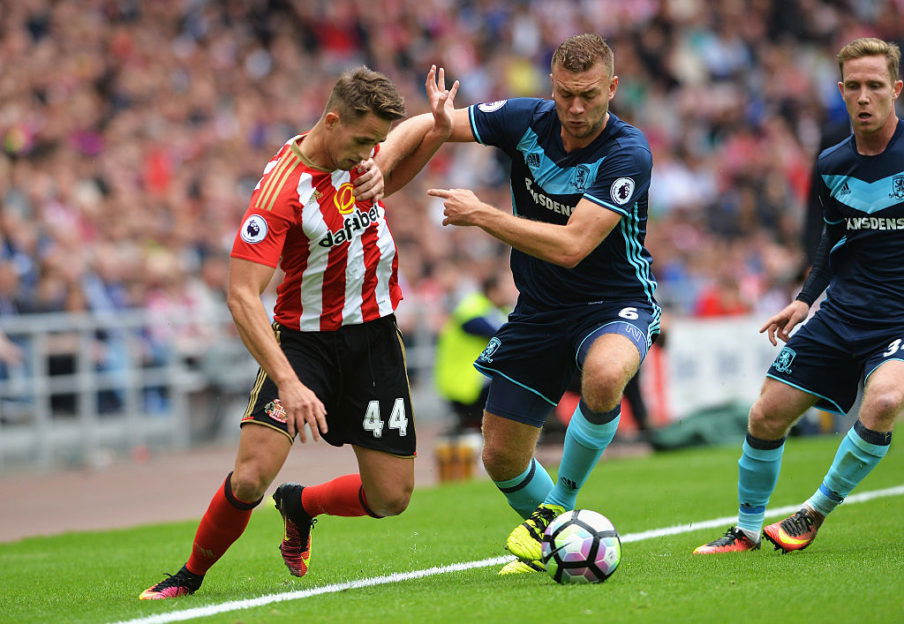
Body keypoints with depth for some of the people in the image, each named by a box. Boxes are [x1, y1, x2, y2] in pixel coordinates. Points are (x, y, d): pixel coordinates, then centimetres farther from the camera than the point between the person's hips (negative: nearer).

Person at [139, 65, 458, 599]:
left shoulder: (358, 145, -4)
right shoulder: (281, 191, -25)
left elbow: (388, 178, 22)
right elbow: (242, 297, -29)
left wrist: (438, 130, 4)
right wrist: (289, 383, -40)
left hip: (376, 335, 5)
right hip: (303, 339, -5)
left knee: (391, 498, 1)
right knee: (250, 479, -21)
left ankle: (301, 505, 33)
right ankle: (192, 574, 7)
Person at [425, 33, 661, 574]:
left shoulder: (627, 154, -23)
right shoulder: (526, 121, -8)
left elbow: (570, 246, -29)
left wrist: (479, 214, -26)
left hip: (615, 303, -5)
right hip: (540, 309, 5)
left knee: (604, 376, -40)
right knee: (501, 458, 5)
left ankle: (560, 507, -16)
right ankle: (551, 542, 37)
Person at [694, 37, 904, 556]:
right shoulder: (832, 166, 4)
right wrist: (807, 299, 16)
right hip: (842, 312, 5)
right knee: (767, 416, 0)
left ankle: (816, 512, -10)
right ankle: (747, 530, 23)